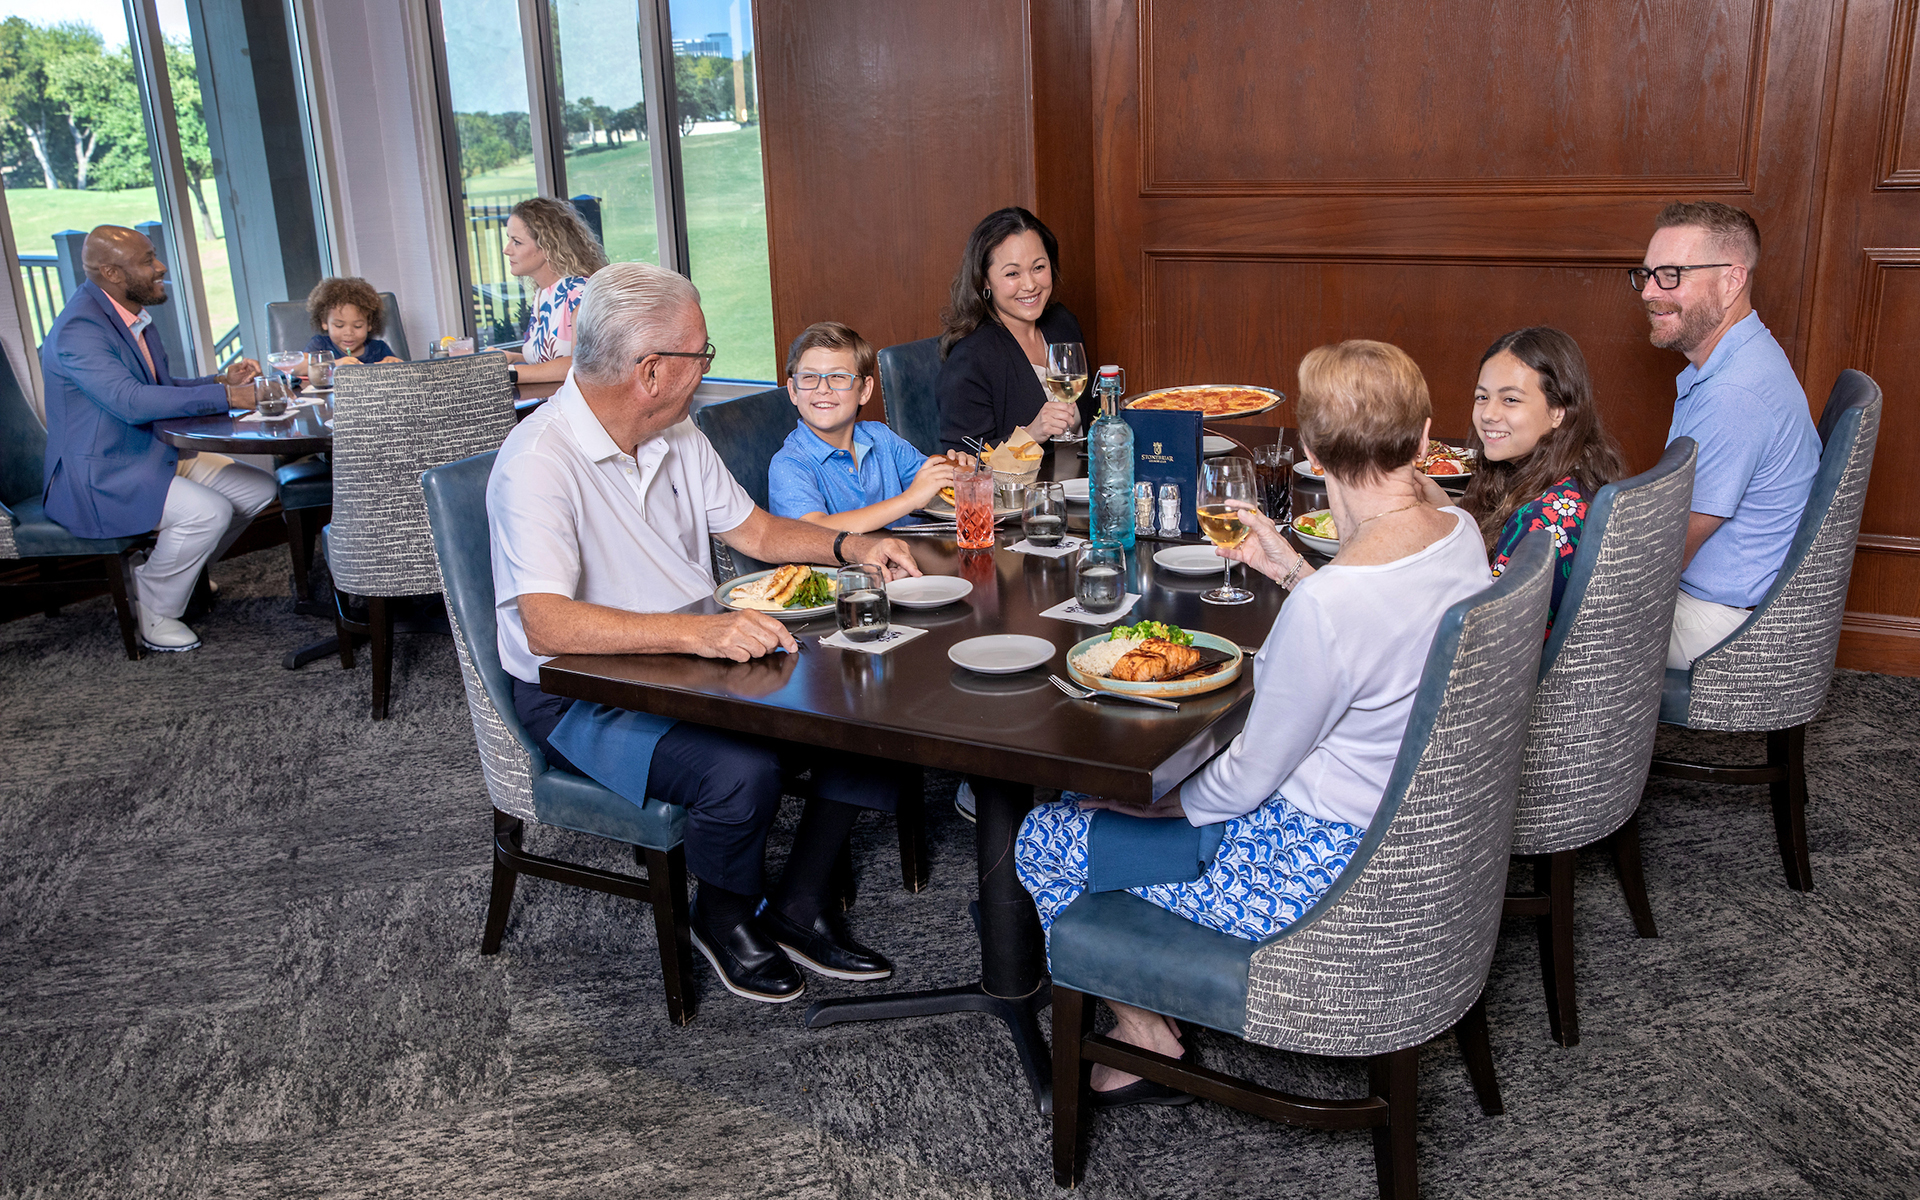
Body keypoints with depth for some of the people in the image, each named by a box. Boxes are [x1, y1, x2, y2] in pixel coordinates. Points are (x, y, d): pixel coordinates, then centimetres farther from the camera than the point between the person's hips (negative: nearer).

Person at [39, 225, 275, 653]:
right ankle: (152, 610, -5)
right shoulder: (79, 329, -21)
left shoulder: (134, 315, 10)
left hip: (155, 454, 10)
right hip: (98, 477, -10)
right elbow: (131, 402, -32)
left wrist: (220, 380, 0)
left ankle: (167, 572, 18)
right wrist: (226, 397, -33)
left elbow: (160, 390, 19)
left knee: (258, 489, 5)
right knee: (207, 512, -29)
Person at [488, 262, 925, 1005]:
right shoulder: (538, 463, -22)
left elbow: (754, 529, 18)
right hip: (583, 693, -8)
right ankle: (723, 920, 0)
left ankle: (797, 908, 8)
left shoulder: (675, 436, 6)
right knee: (741, 771, -33)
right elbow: (548, 626, -33)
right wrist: (697, 631, -43)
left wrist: (850, 545, 0)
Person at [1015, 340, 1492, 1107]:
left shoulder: (1329, 604, -34)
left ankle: (1148, 1041, 23)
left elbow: (1251, 777, -21)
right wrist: (1291, 570, 8)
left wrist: (1166, 802, -2)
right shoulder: (1461, 535, -7)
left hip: (1318, 863, -9)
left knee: (1046, 841, 5)